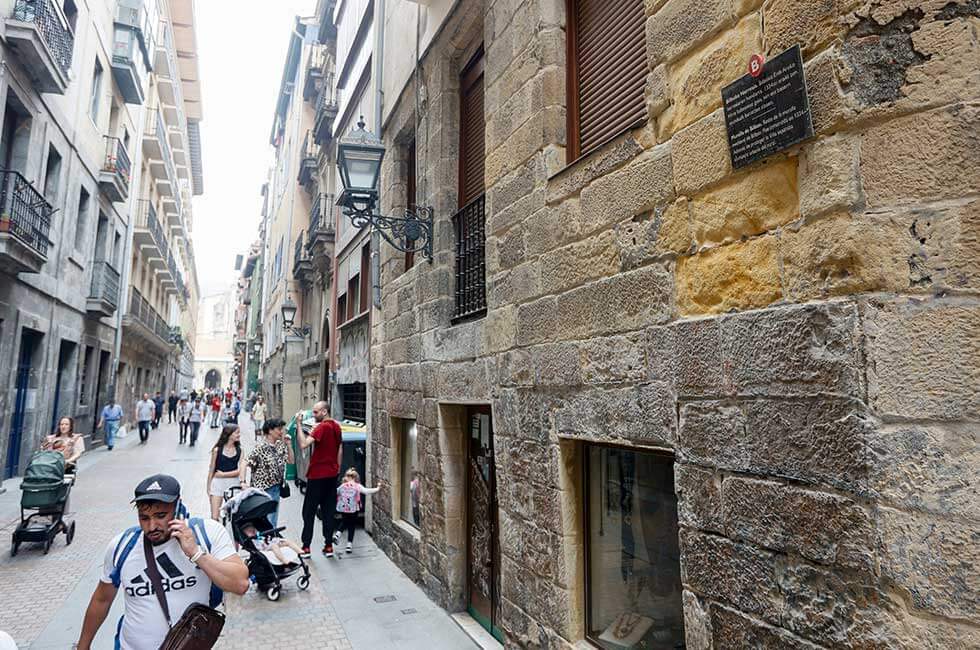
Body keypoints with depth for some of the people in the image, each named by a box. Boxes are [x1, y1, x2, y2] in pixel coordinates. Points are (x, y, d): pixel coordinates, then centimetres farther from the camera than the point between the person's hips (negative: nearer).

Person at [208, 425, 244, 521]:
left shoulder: (240, 451, 1)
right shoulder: (217, 450, -4)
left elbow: (240, 470, -7)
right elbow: (211, 470, 2)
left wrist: (223, 474, -15)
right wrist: (208, 488, 4)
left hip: (234, 484, 2)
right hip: (218, 483, -2)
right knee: (214, 517, -2)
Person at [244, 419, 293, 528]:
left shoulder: (280, 445, 4)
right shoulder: (261, 447, -16)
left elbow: (291, 461, 7)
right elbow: (245, 464, -17)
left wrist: (288, 445, -3)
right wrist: (243, 482, -26)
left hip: (276, 488, 7)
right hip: (264, 489, -7)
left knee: (273, 521, 15)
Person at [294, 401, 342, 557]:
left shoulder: (322, 427, -16)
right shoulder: (336, 427, 8)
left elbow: (303, 444, -26)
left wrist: (299, 424, -21)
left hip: (317, 475, -7)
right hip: (332, 474, 7)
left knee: (309, 512, 4)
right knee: (329, 511, 9)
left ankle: (306, 547, 7)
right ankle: (329, 546, 10)